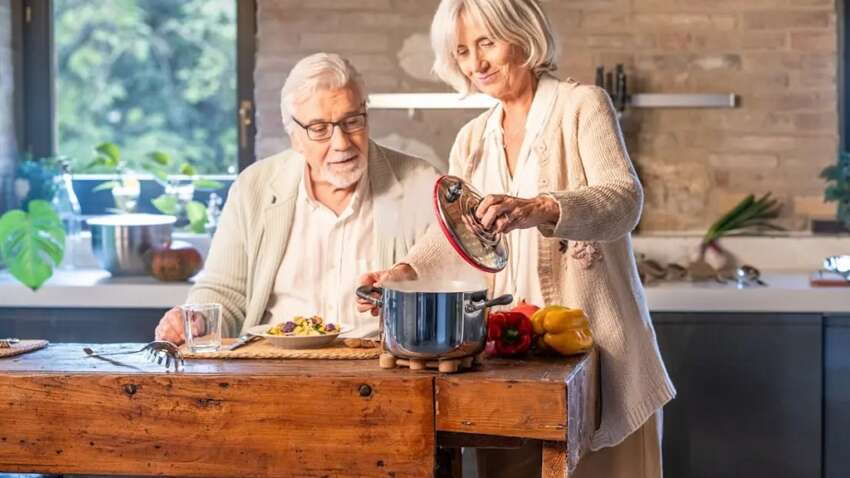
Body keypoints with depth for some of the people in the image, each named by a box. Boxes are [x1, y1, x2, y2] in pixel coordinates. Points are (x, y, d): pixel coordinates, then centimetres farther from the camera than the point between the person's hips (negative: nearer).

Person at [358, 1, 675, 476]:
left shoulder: (581, 105, -4)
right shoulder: (472, 139, 14)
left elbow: (625, 200, -19)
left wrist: (539, 210, -36)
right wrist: (407, 272, -16)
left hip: (595, 335, -4)